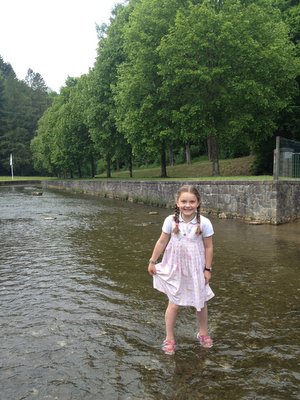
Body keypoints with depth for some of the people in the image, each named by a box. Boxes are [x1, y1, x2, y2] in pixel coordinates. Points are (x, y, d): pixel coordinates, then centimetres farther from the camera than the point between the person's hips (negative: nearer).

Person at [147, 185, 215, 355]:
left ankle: (204, 333, 39)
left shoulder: (204, 223, -15)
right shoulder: (171, 221, -13)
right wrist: (153, 261, 3)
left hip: (196, 269, 0)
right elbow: (162, 242, -2)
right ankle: (169, 338, 23)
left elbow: (208, 247, -6)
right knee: (174, 303, 7)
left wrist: (208, 269, -5)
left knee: (201, 302, 16)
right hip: (175, 268, 0)